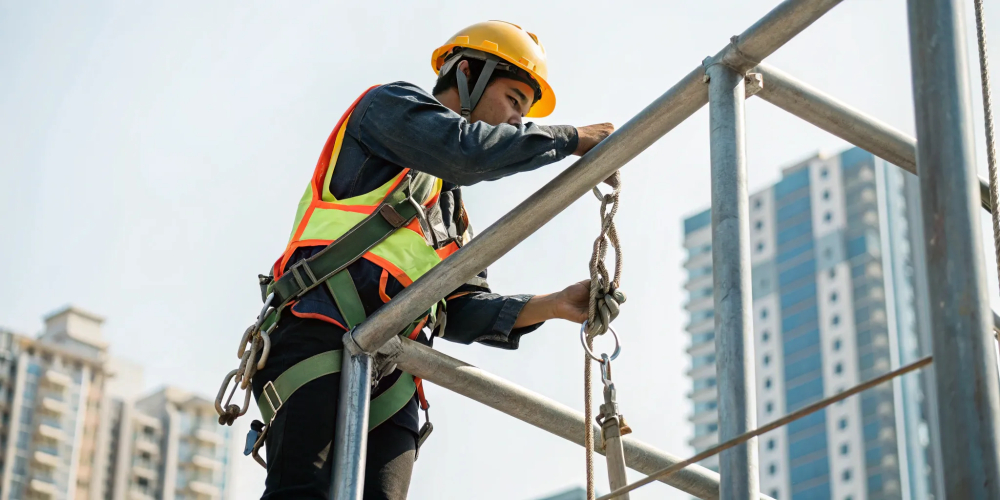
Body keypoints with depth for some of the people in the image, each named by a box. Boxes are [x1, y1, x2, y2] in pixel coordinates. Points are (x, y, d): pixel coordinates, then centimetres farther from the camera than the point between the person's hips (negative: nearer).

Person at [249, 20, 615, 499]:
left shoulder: (452, 210, 36)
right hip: (319, 334, -7)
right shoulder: (389, 104, 14)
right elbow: (465, 151, -8)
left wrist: (551, 306, 9)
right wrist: (571, 138, 2)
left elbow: (462, 310, 22)